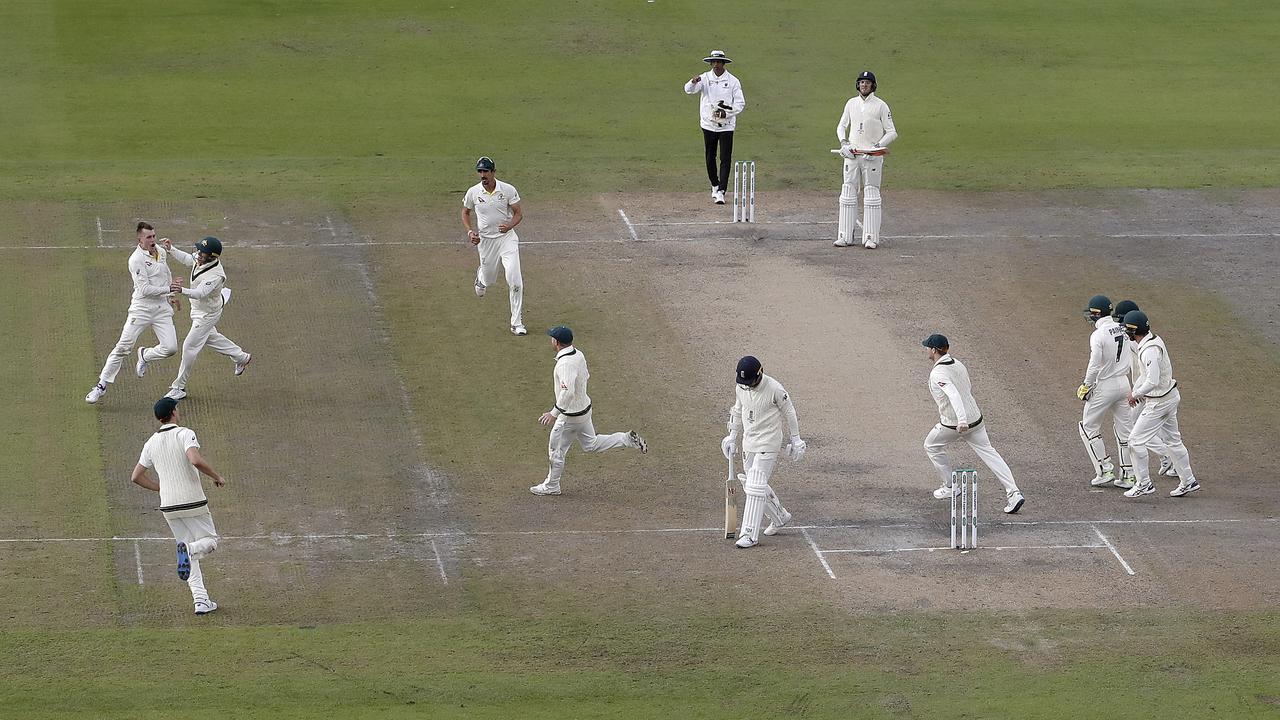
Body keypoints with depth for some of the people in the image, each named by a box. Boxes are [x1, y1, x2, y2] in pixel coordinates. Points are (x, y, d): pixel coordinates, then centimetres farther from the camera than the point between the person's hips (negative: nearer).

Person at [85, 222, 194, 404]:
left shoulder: (161, 250, 9)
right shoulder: (137, 259, -14)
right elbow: (145, 290, -20)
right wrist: (169, 289, -18)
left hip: (162, 309, 6)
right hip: (142, 309, -6)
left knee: (170, 347, -11)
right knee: (123, 348, -6)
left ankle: (145, 355, 21)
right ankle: (101, 386, 3)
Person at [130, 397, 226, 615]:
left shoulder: (151, 443, 9)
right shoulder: (185, 434, -9)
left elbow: (136, 477, 11)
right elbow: (196, 460, -26)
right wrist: (217, 477, -11)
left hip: (169, 506, 5)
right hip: (193, 502, -5)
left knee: (190, 553, 13)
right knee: (210, 541, 11)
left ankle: (200, 600, 1)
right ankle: (189, 550, -24)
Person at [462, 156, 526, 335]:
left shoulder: (508, 190, -11)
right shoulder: (473, 192, -6)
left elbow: (519, 213, -3)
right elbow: (465, 213, 11)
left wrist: (510, 225, -24)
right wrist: (470, 231, -5)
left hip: (507, 237, -2)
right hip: (485, 239, 2)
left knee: (514, 279, -14)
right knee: (489, 278, 14)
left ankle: (517, 323, -7)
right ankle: (480, 277, 56)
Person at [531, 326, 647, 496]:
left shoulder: (564, 364, -30)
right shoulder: (578, 354, -1)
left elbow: (568, 392, -39)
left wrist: (554, 413, -35)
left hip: (570, 415, -9)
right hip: (585, 407, 9)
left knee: (556, 450, 10)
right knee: (590, 445, 24)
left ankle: (551, 486, 25)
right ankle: (628, 439, 13)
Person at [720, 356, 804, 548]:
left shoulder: (775, 389, -18)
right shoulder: (740, 388, -1)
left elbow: (789, 413, -6)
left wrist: (795, 439, 0)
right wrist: (732, 436, 16)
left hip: (768, 444, -7)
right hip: (748, 443, 7)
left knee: (755, 486, -13)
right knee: (751, 485, 15)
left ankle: (750, 534, -13)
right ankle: (780, 517, 36)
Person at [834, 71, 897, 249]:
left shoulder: (880, 106, -3)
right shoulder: (851, 103, 10)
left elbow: (892, 132, -3)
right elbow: (841, 126, 19)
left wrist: (877, 146, -16)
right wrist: (843, 142, 0)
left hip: (872, 156, -4)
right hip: (852, 154, 4)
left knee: (871, 194, -4)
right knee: (848, 193, 1)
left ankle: (871, 237, -2)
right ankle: (845, 236, 3)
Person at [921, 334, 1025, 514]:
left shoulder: (937, 373, -20)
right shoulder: (959, 365, 5)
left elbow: (953, 394, -36)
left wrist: (961, 420, -47)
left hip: (953, 424, -7)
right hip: (975, 418, 7)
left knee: (932, 446, 20)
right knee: (988, 452, 6)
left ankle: (950, 487, 26)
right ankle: (1013, 493, -5)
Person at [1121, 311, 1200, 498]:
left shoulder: (1149, 350, -27)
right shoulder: (1154, 339, 5)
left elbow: (1153, 381, -33)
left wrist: (1136, 394, -18)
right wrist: (1135, 389, 14)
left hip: (1160, 402, -10)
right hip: (1171, 396, 10)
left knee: (1136, 440, -3)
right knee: (1172, 439, 19)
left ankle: (1144, 484, 4)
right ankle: (1188, 481, 27)